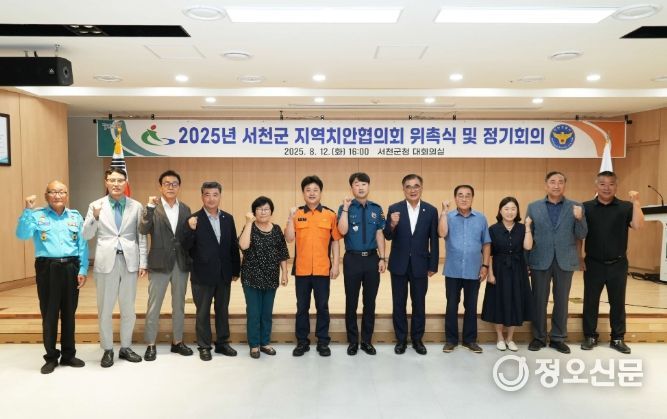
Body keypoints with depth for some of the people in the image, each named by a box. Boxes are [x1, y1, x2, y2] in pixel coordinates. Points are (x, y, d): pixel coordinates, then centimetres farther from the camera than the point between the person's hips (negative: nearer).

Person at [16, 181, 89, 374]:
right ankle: (51, 357, 18)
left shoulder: (76, 216, 9)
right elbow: (22, 235, -13)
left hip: (71, 268, 2)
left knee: (69, 313, 10)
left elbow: (83, 245, 5)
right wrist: (27, 210, -20)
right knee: (49, 314, 4)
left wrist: (83, 270, -2)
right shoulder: (37, 216, 3)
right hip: (47, 269, -2)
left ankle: (68, 354, 22)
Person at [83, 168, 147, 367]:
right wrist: (95, 217, -19)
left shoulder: (136, 206, 3)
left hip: (129, 262, 1)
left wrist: (143, 262, 1)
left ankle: (125, 347, 25)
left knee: (128, 309, 10)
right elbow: (86, 235, -1)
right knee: (105, 309, 8)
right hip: (106, 262, -1)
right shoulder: (96, 205, 2)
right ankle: (108, 350, 22)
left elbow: (141, 237, 5)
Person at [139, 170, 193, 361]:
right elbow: (143, 230, -18)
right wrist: (150, 207, -24)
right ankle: (150, 345, 18)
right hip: (159, 263, -3)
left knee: (179, 305, 13)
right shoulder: (153, 208, -4)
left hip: (181, 263, 3)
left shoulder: (185, 209, 7)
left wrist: (191, 261, 1)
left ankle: (177, 341, 25)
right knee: (154, 306, 5)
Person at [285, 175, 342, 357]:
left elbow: (335, 242, 3)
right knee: (302, 307, 10)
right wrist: (290, 218, -14)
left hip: (323, 269, -1)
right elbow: (289, 238, -4)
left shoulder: (330, 215, 1)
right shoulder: (297, 214, 3)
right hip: (302, 269, 1)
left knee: (322, 307, 8)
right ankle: (302, 342, 23)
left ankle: (323, 342, 20)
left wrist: (335, 265, -2)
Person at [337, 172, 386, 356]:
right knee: (351, 302, 7)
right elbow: (343, 231, -16)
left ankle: (367, 340, 24)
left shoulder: (376, 209, 6)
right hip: (352, 259, -2)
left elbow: (379, 235, 5)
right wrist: (346, 208, -19)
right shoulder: (345, 207, -1)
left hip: (372, 259, 2)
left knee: (370, 301, 10)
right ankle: (353, 341, 21)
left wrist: (382, 258, 0)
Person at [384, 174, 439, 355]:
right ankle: (401, 340, 24)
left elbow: (434, 240, 0)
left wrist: (433, 266, -1)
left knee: (419, 304, 11)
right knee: (398, 304, 9)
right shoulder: (394, 209, -4)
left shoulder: (431, 210, -2)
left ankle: (417, 339, 27)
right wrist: (392, 224, -27)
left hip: (420, 265, 0)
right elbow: (387, 236, -6)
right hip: (399, 264, 0)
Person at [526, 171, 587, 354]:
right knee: (539, 300, 7)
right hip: (540, 260, 0)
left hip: (565, 261, 1)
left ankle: (558, 338, 22)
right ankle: (538, 337, 20)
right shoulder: (533, 207, 3)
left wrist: (579, 219, -20)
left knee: (562, 301, 9)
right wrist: (526, 260, -2)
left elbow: (582, 235, 0)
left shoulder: (576, 207, 3)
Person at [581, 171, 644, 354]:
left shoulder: (625, 207, -1)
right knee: (590, 301, 8)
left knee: (618, 302, 10)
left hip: (618, 264, 0)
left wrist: (636, 202, -24)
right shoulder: (586, 207, -1)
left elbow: (638, 226, -17)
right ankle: (590, 336, 21)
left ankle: (618, 338, 24)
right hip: (593, 264, 0)